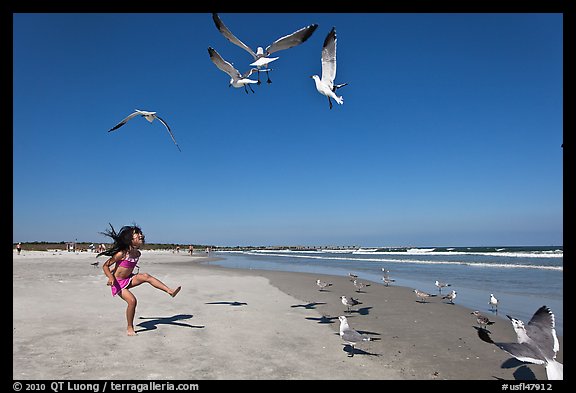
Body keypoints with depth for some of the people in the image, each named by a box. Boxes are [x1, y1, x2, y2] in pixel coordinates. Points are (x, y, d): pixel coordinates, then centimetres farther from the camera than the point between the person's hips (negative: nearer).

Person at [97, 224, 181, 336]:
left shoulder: (138, 254, -2)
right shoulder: (122, 254, -22)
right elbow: (105, 266, -15)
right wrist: (111, 277, -29)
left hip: (128, 280, 5)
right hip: (118, 283, -5)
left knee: (145, 276, -22)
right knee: (132, 300, -21)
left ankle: (170, 291, -32)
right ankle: (130, 328, -1)